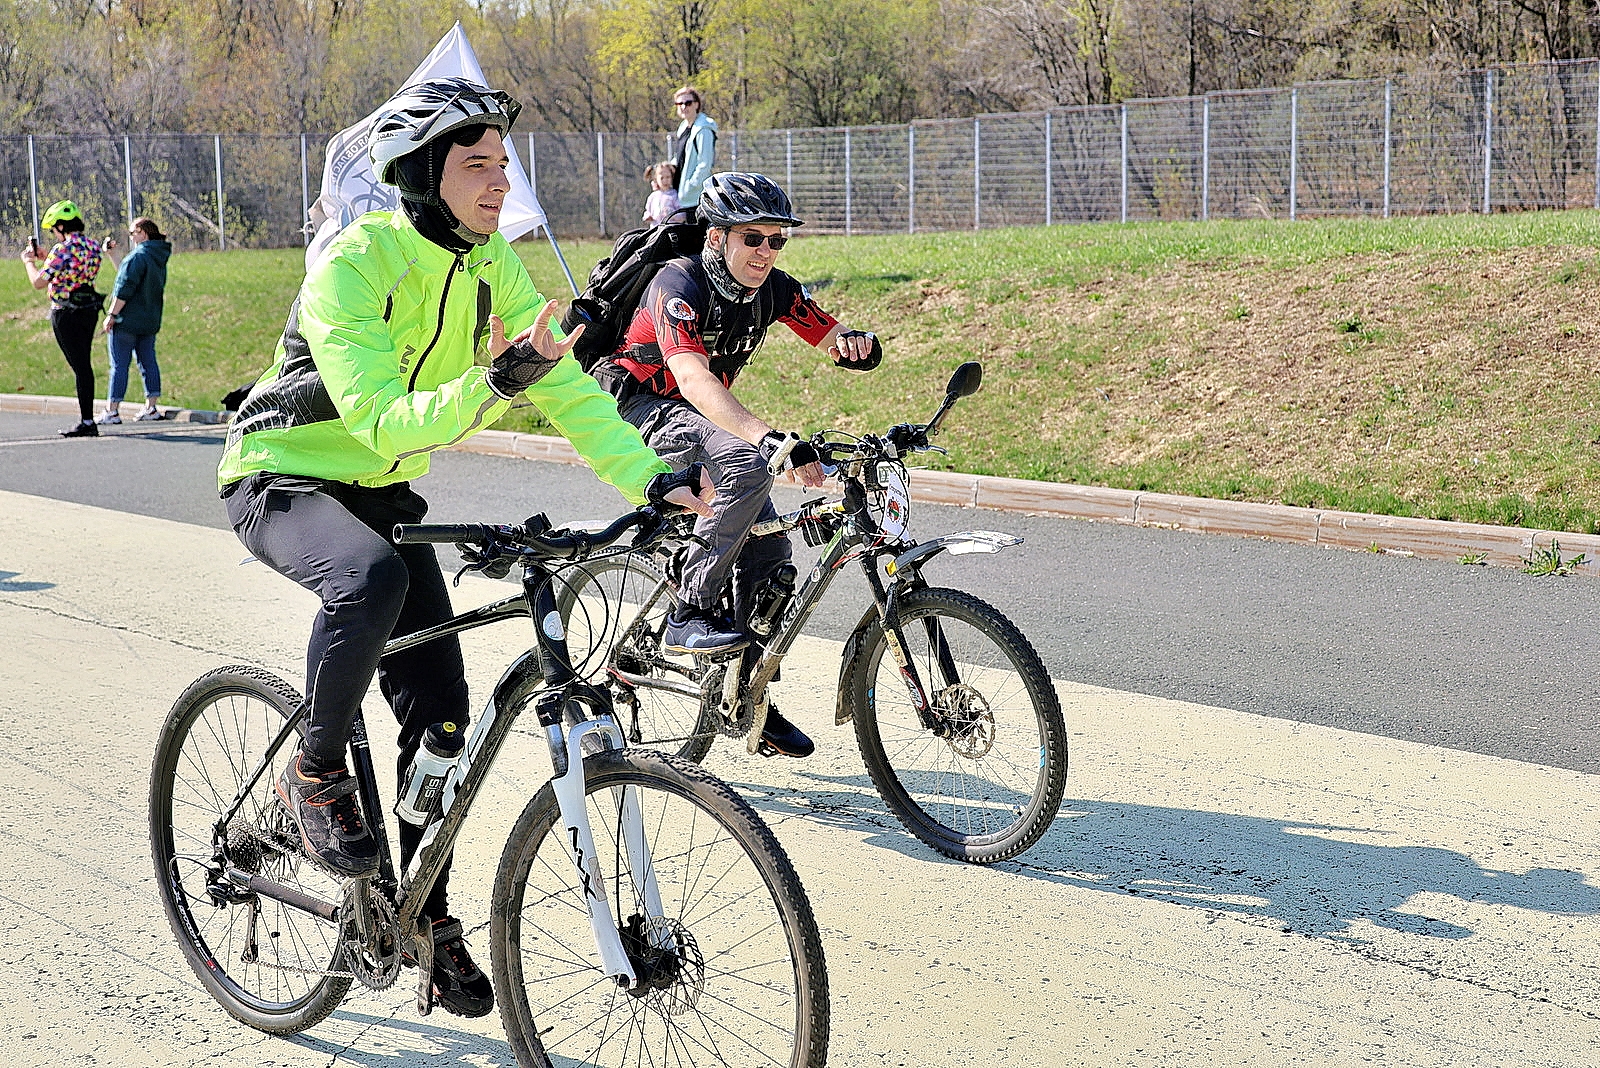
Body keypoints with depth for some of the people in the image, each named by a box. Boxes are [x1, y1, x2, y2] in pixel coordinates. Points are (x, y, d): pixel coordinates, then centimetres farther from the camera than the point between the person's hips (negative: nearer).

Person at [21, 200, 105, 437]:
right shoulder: (93, 246, 8)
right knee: (84, 365, 13)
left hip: (66, 314, -7)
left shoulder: (62, 249, -16)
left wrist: (29, 261, 3)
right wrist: (44, 258, 22)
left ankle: (87, 422, -5)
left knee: (79, 367, -7)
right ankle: (87, 419, 17)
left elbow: (38, 282, -14)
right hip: (90, 310, 7)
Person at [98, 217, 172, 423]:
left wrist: (112, 314, -16)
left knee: (119, 365, -4)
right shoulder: (159, 258, 13)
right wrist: (112, 254, 24)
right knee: (148, 362, 10)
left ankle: (112, 410, -3)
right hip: (151, 321, 9)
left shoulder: (138, 257, -16)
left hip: (127, 321, -9)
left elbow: (125, 289, -20)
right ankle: (151, 407, 10)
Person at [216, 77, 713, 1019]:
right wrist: (492, 386, -49)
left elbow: (566, 385, -9)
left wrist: (652, 478, -22)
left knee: (440, 704, -1)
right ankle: (318, 773, -13)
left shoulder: (492, 262, -6)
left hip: (381, 487, 6)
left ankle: (427, 916, 15)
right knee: (372, 578, -39)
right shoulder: (354, 264, -26)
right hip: (282, 478, -6)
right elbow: (381, 420, -34)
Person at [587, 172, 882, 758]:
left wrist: (856, 345, -31)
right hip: (638, 408, -7)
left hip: (703, 417, 7)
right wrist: (775, 441, -55)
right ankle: (688, 616, -24)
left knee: (769, 548, -3)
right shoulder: (679, 284, -27)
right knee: (748, 464, -33)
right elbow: (693, 379, -42)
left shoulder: (774, 289, -6)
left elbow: (838, 341, -4)